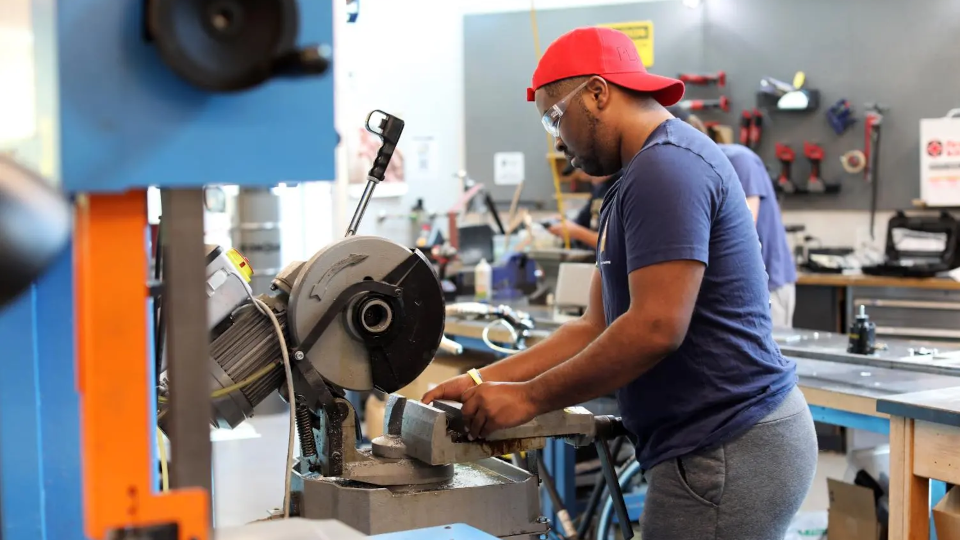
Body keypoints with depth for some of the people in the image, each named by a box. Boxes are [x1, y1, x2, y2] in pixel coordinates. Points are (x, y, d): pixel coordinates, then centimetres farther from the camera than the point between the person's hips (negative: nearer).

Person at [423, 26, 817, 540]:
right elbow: (596, 328, 16)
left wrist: (529, 397, -14)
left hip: (728, 453, -9)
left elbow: (655, 329, -23)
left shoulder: (668, 167, -15)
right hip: (719, 445, 9)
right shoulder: (638, 181, 17)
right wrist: (484, 381, 8)